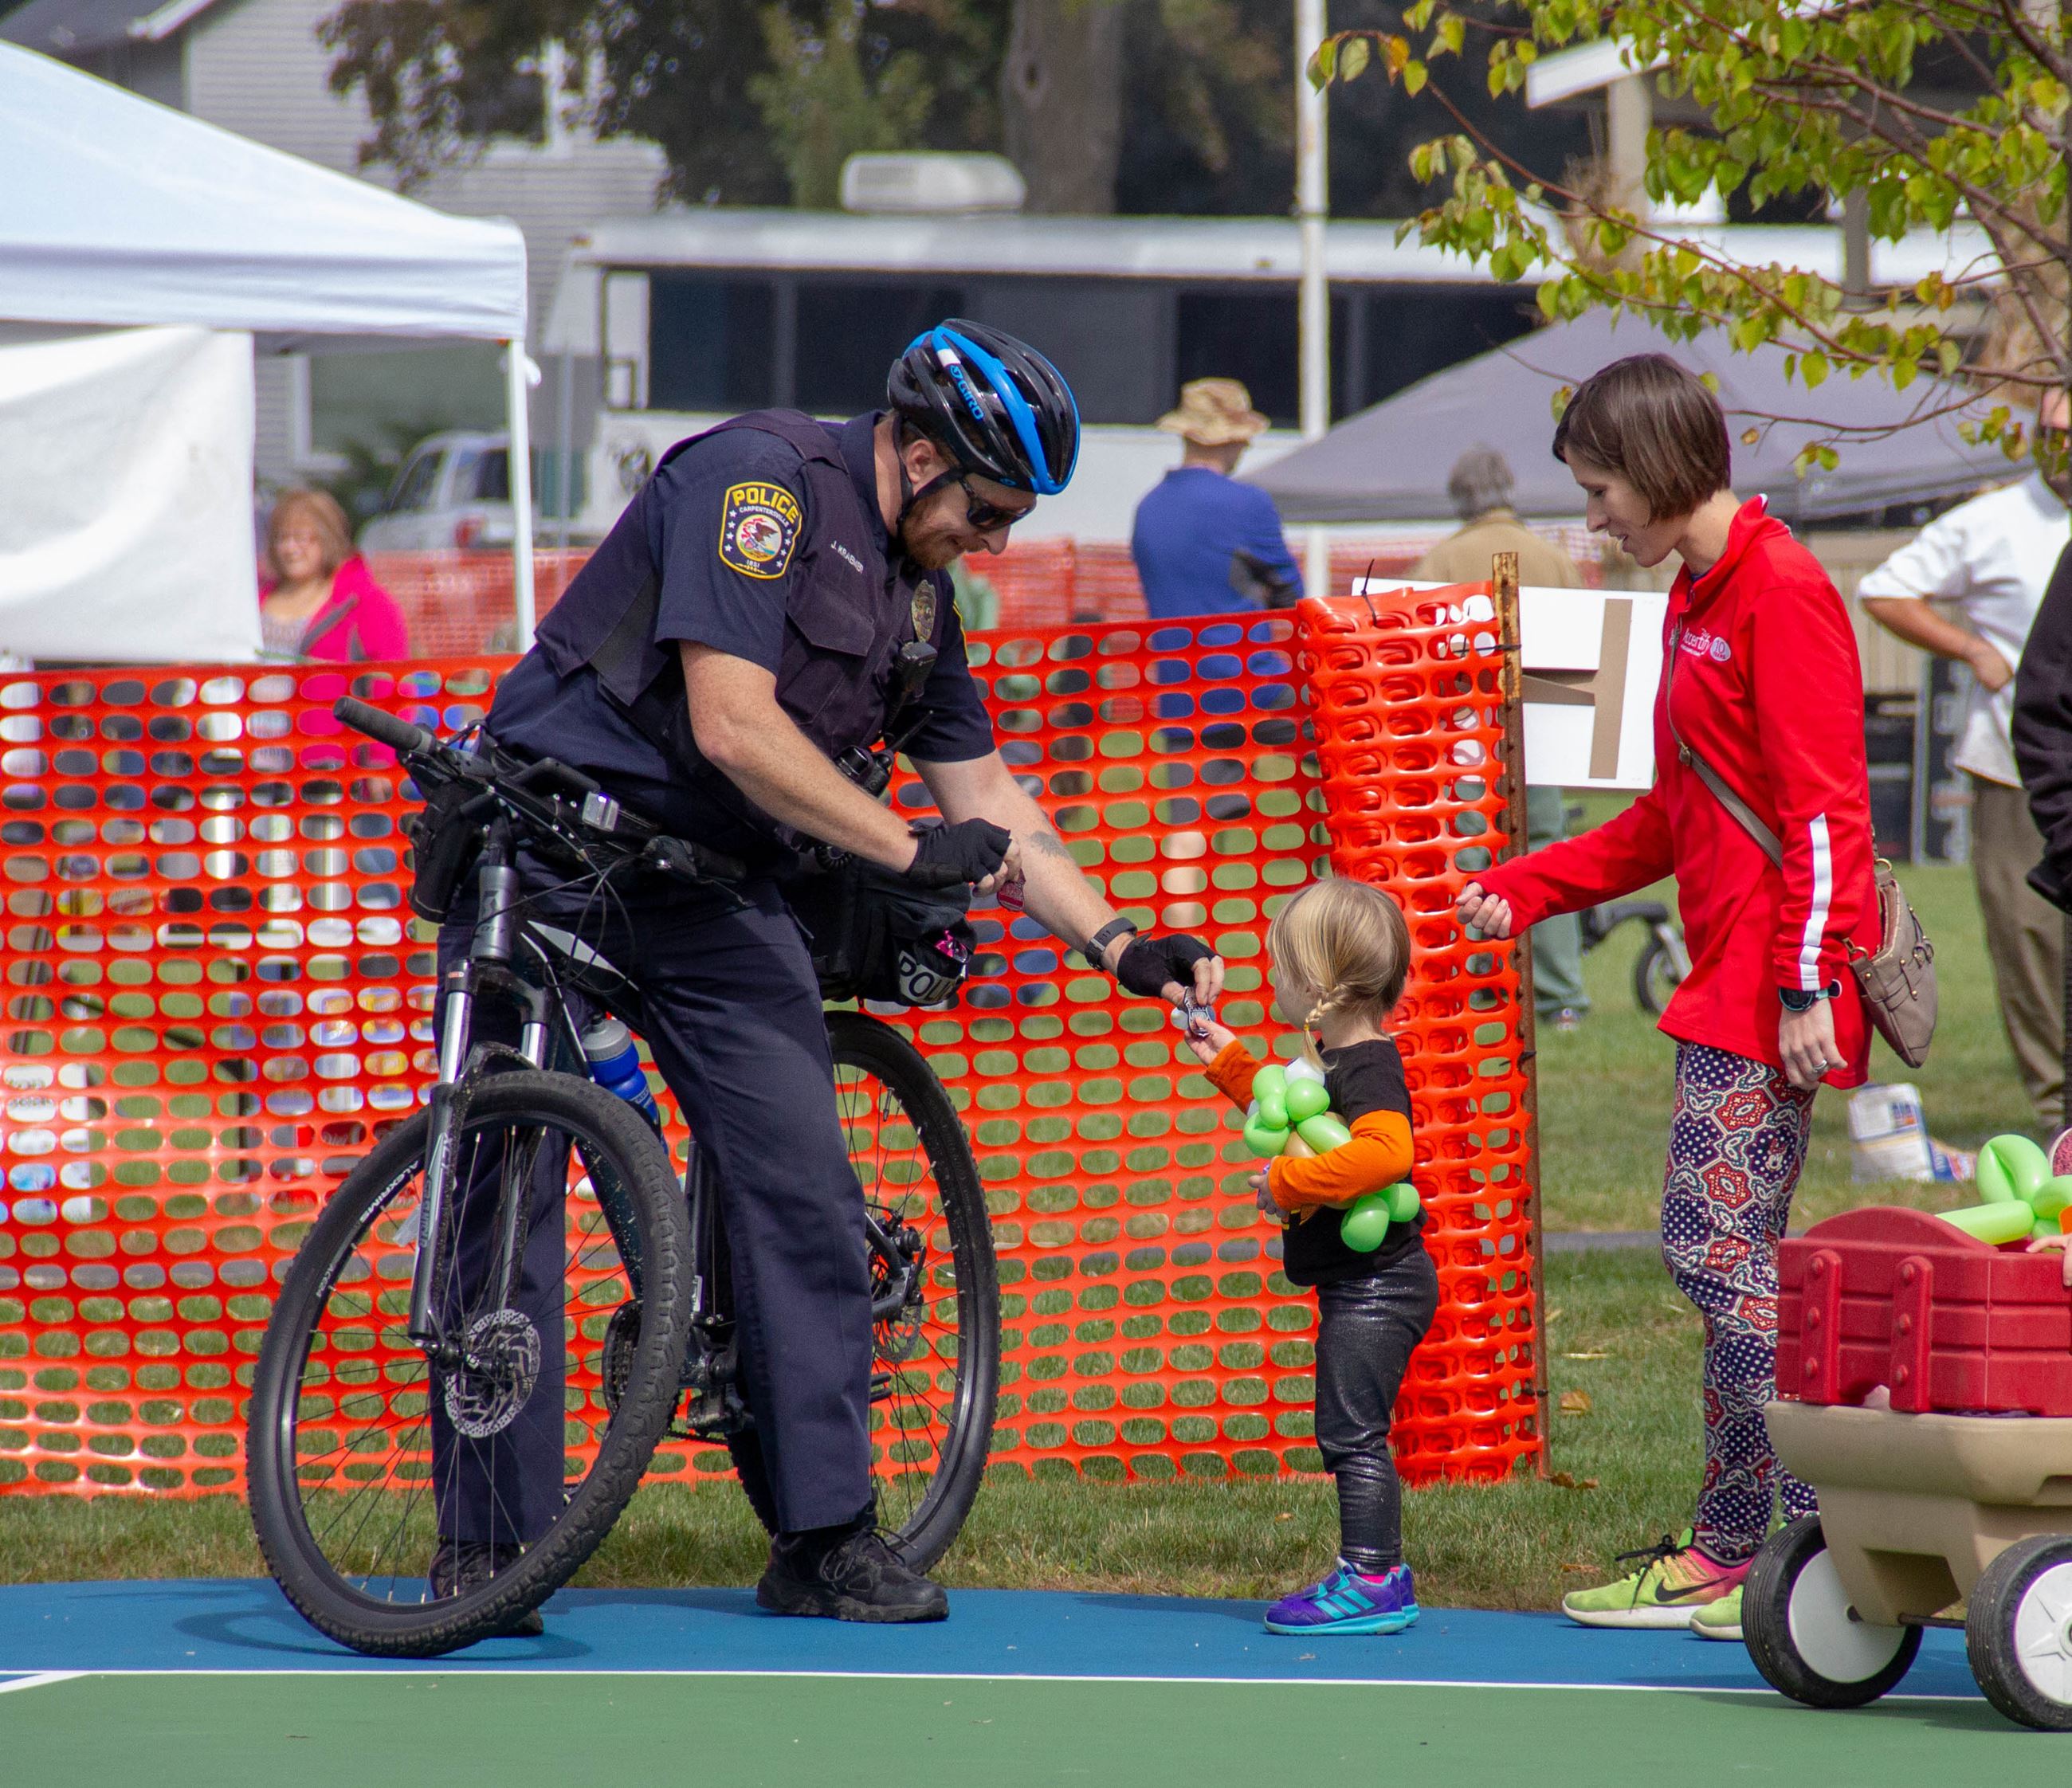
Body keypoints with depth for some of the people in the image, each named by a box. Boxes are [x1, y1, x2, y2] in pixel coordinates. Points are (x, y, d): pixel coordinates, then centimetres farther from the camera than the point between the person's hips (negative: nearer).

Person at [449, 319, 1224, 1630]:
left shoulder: (920, 597, 10)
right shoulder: (758, 482, -16)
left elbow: (992, 805, 16)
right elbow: (735, 729, -22)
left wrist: (1123, 947, 8)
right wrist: (909, 850, -16)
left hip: (716, 890, 7)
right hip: (550, 850, -7)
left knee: (806, 1187, -5)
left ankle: (827, 1532, 0)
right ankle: (486, 1543, -2)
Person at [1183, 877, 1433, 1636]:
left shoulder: (1367, 1068, -18)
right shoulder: (1331, 1059, 14)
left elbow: (1386, 1150, -36)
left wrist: (1289, 1182, -31)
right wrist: (1229, 1064, 31)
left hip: (1375, 1282, -11)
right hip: (1360, 1284, 11)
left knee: (1352, 1430, -10)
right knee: (1349, 1433, 15)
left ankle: (1370, 1582, -9)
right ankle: (1379, 1573, 20)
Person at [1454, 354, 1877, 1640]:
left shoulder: (1781, 592, -11)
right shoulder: (1699, 602, 19)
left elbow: (1824, 809, -17)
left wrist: (1806, 981, -21)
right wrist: (1522, 889, 24)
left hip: (1771, 998, -10)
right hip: (1731, 988, 10)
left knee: (1719, 1249, -11)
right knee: (1731, 1262, 9)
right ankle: (1729, 1553, 12)